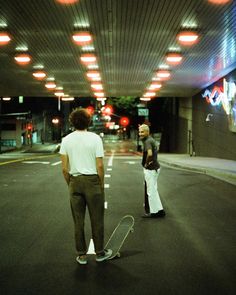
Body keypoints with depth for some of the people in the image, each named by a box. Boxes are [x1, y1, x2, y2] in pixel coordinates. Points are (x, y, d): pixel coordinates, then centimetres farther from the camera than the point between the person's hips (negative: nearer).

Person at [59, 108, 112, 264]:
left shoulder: (66, 140, 0)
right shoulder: (95, 138, -8)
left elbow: (65, 168, -1)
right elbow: (100, 166, -10)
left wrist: (70, 184, 12)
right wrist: (102, 184, 3)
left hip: (74, 182, 3)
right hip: (92, 181, -3)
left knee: (78, 220, 10)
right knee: (97, 219, 9)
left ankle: (81, 255, 18)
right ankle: (100, 253, 20)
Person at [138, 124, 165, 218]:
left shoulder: (147, 141, -20)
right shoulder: (150, 139, 12)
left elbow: (150, 154, -38)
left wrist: (146, 163, -22)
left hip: (151, 169, -11)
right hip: (154, 167, 11)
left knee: (151, 191, -3)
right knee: (152, 190, 19)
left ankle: (154, 212, 4)